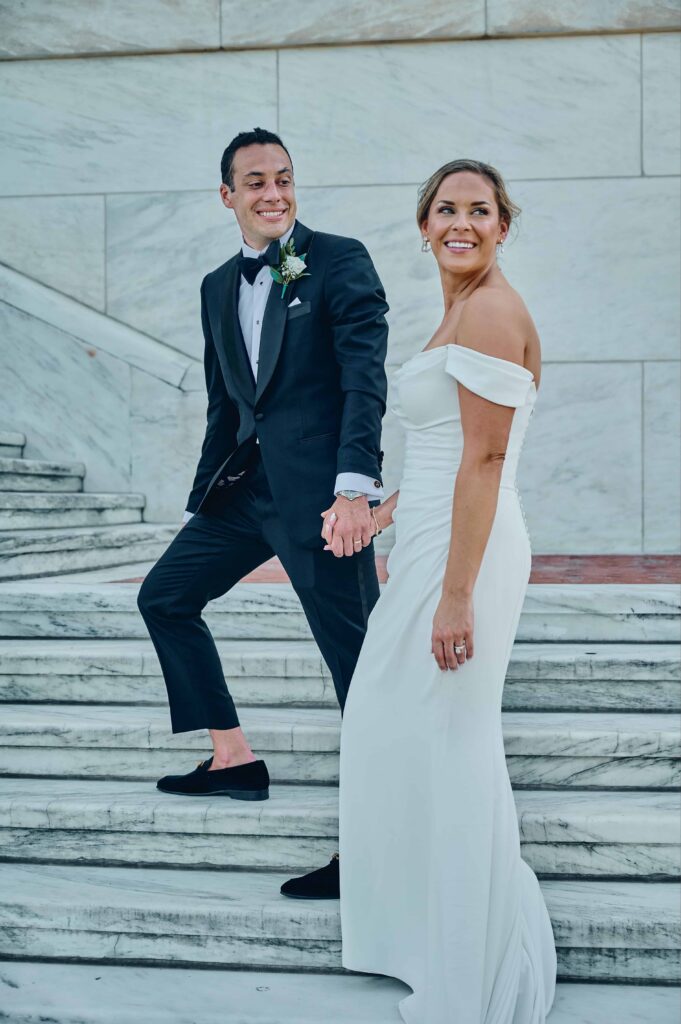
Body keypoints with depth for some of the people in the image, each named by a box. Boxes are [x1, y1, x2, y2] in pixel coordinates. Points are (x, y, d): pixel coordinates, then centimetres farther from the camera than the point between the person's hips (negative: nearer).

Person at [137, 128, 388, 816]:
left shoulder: (340, 261, -4)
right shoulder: (218, 287, 16)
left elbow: (365, 381, -13)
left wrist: (355, 490, -24)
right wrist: (200, 506, 20)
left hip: (318, 490, -7)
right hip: (246, 486, 8)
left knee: (356, 652, -6)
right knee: (163, 596, 12)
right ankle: (233, 760, 19)